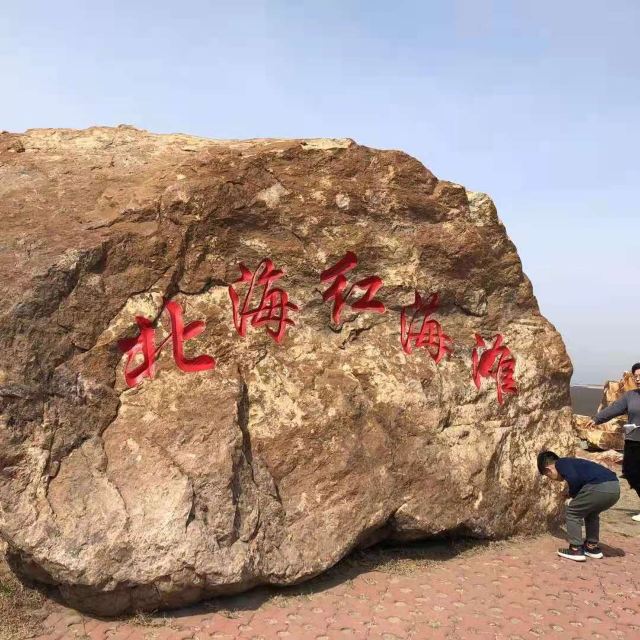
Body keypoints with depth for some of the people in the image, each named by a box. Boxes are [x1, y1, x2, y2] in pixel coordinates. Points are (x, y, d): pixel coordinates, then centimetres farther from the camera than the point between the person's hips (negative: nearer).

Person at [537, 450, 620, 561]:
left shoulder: (560, 464, 9)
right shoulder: (571, 462, 33)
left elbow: (573, 479, -13)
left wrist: (572, 494, 8)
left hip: (599, 487, -9)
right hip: (615, 487, 9)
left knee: (572, 513, 12)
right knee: (591, 513, 32)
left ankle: (576, 550, 13)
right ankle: (592, 547, 35)